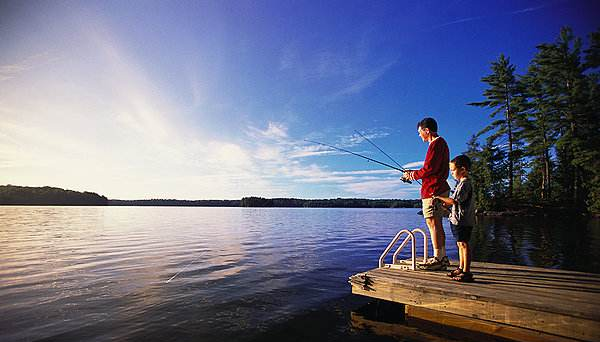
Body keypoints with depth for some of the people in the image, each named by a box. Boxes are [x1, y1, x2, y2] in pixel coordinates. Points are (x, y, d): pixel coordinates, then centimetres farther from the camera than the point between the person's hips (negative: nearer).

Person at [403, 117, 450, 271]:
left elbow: (429, 169, -18)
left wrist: (413, 175, -3)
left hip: (433, 189, -10)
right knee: (437, 224, 12)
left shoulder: (436, 144, -11)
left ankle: (438, 259, -5)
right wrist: (413, 173, 17)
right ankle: (443, 257, 18)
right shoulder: (441, 143, 22)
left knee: (432, 223, -8)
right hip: (440, 188, 10)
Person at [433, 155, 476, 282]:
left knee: (463, 244, -7)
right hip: (459, 220, 11)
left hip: (463, 220, -11)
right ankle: (461, 268, 24)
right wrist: (444, 203, 14)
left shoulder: (464, 183, -16)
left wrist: (439, 198, -12)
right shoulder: (463, 183, 17)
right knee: (460, 244, 15)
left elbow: (453, 200, -23)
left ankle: (466, 272, -3)